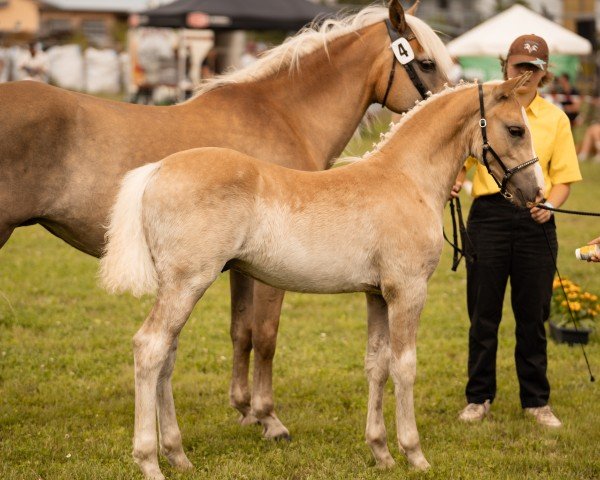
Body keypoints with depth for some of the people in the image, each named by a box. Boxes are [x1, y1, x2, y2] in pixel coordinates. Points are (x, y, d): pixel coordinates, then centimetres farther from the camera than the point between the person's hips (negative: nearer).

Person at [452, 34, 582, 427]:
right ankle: (479, 397, 17)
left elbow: (563, 177, 6)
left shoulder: (555, 118, 7)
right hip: (489, 214, -1)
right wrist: (455, 182, -14)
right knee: (484, 312, 5)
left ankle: (536, 399, 19)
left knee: (533, 314, 7)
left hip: (535, 220, 1)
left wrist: (551, 203, -14)